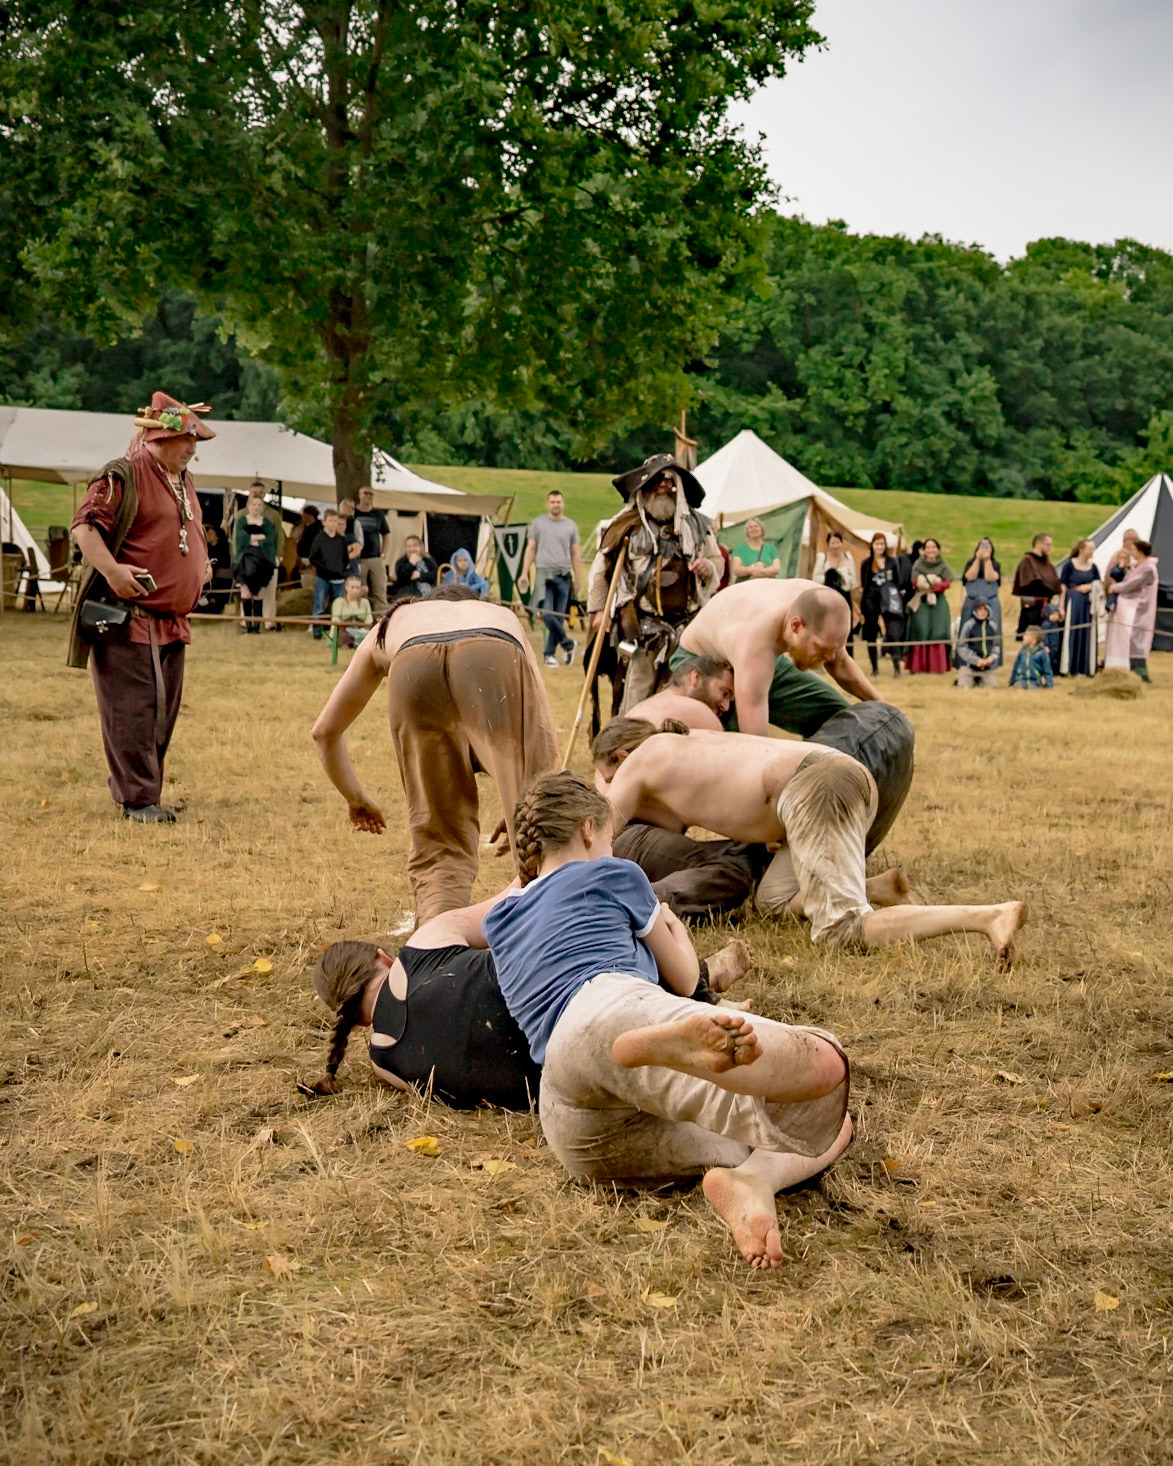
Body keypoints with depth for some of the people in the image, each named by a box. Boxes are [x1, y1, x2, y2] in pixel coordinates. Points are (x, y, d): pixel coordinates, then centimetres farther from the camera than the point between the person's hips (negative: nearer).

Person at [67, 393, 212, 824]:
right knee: (131, 711, -6)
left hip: (172, 622, 9)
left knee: (165, 711, 11)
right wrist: (111, 569, -27)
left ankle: (128, 782, 24)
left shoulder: (183, 482, 19)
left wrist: (202, 564, 17)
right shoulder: (122, 476, -9)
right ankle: (139, 799, 1)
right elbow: (84, 525, -16)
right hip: (128, 620, -9)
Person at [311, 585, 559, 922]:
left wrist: (355, 797, 64)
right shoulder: (503, 617, 45)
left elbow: (325, 730, 49)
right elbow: (545, 741, 37)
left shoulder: (392, 625, 46)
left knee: (437, 844, 9)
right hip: (494, 662, -1)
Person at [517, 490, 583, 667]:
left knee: (559, 616, 2)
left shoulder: (571, 526, 11)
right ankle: (567, 643, 5)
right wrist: (524, 573, 1)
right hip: (544, 574, -1)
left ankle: (550, 654, 12)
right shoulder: (538, 523, 8)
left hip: (564, 576, 1)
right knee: (547, 614, -15)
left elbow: (575, 554, 13)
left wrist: (578, 579, 9)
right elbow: (530, 549, 9)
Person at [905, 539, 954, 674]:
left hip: (939, 603, 1)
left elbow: (948, 583, -3)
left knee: (938, 631, -6)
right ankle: (917, 665, -7)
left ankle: (937, 665, -4)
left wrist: (932, 587, -17)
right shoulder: (918, 564, 9)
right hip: (921, 602, -1)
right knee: (920, 631, -8)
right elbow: (915, 581, -4)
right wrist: (934, 581, -15)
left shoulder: (943, 566, 10)